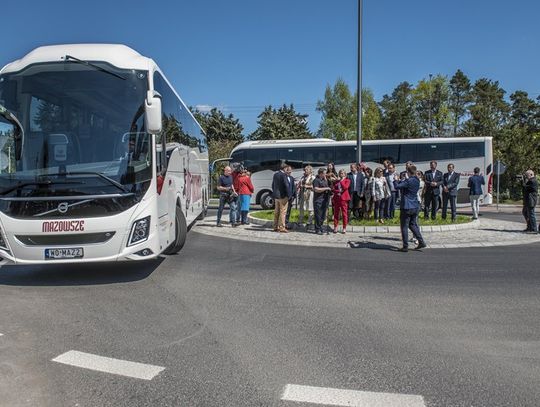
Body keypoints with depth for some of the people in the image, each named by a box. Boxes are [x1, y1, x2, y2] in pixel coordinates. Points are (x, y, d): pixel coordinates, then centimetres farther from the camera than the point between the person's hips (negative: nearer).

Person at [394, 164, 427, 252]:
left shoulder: (408, 181, -18)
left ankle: (405, 246, 4)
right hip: (415, 206, 8)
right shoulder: (417, 181, 8)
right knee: (412, 225, 20)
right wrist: (399, 180, 17)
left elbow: (397, 186, -20)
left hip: (406, 207, -8)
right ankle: (421, 242, 15)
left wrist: (396, 180, -3)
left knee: (404, 227, 1)